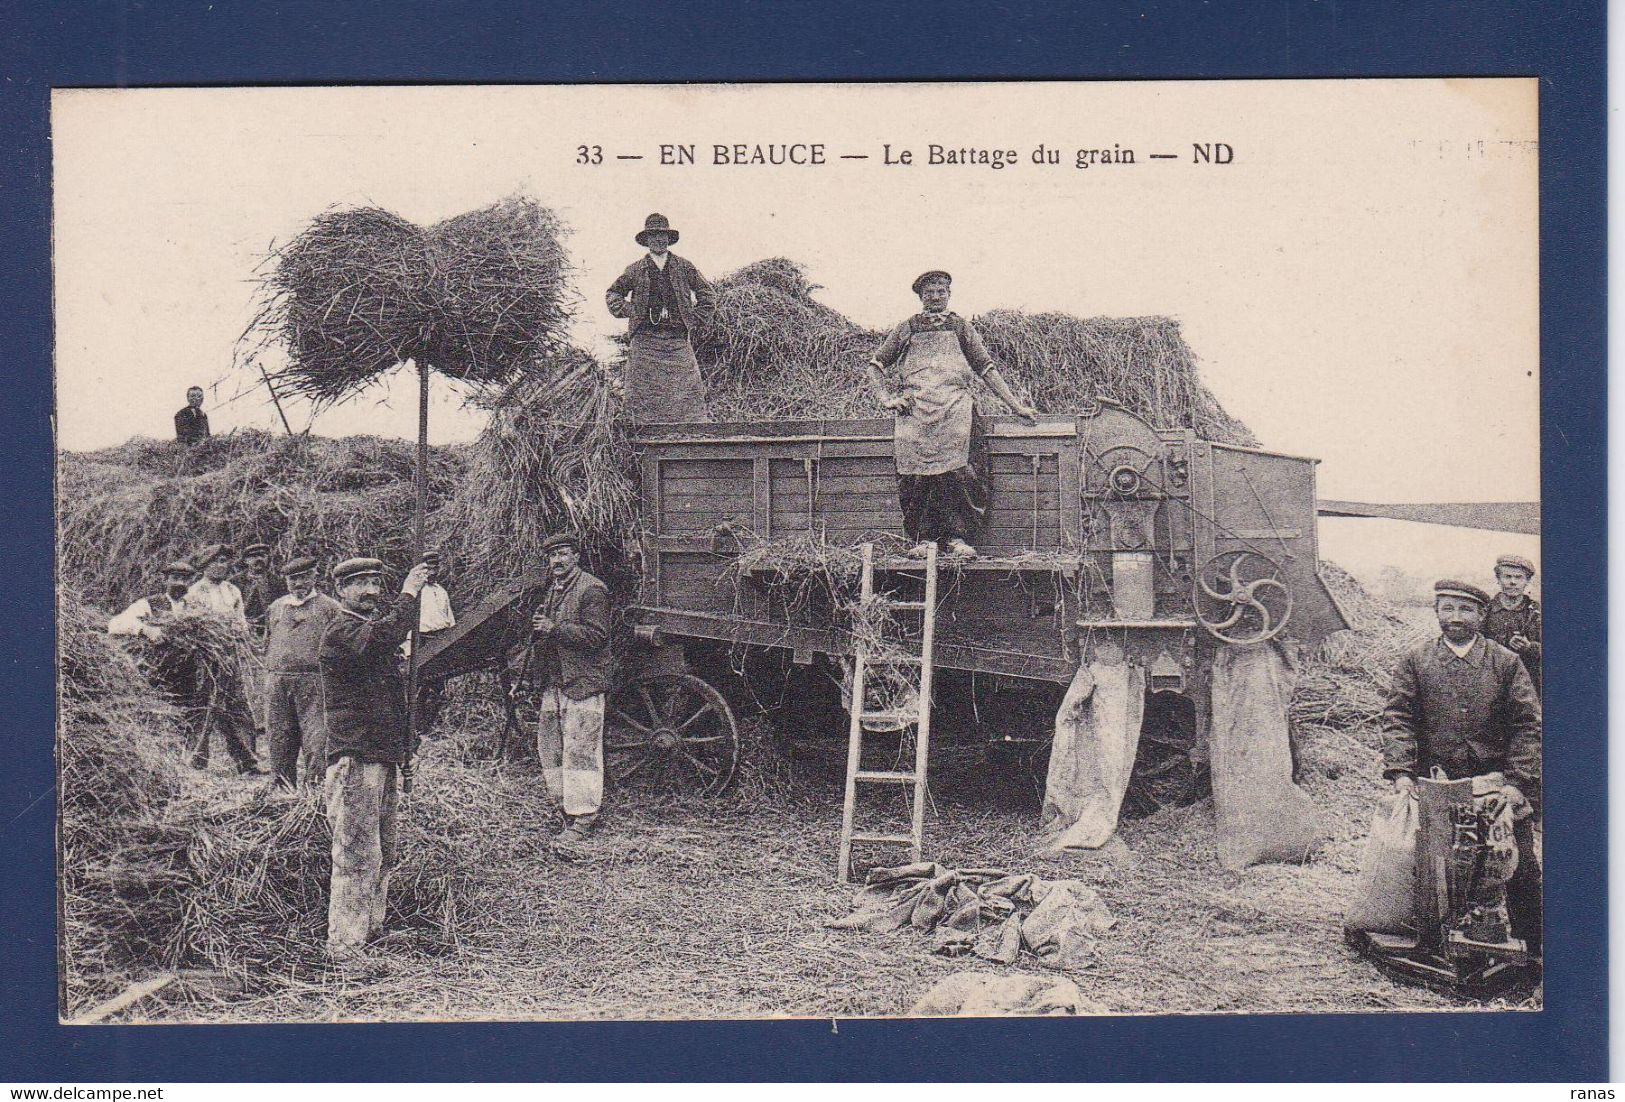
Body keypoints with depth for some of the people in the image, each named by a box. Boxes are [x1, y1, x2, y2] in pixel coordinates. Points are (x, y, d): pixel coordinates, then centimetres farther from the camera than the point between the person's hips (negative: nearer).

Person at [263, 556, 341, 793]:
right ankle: (283, 787, 15)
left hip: (312, 681, -4)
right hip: (277, 681, 4)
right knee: (279, 736, 6)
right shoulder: (275, 608, 19)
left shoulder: (328, 607, 5)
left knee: (316, 736, -10)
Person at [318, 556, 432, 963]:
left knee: (383, 854, 14)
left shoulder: (374, 623, 20)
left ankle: (372, 934, 24)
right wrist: (408, 594, -23)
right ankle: (346, 950, -6)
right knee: (358, 856, -10)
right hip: (355, 758, -10)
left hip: (384, 757, 10)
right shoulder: (339, 632, -11)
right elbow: (380, 637, -30)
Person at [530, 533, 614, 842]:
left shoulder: (591, 590, -10)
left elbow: (596, 635, -19)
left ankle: (582, 819, -2)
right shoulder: (553, 590, 18)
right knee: (549, 747, 11)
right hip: (554, 683, 9)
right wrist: (539, 628, 7)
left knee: (579, 750, -7)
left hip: (583, 682, -9)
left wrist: (554, 629, -21)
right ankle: (565, 805, 23)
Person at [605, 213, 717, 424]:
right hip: (645, 340, 0)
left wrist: (697, 321, 8)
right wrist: (628, 311, 7)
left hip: (678, 340, 0)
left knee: (687, 389, -7)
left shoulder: (683, 267, 11)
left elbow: (708, 295, 17)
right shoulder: (636, 270, 10)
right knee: (644, 393, -5)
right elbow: (612, 293, 22)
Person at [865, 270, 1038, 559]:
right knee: (915, 474, -11)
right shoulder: (907, 329, 21)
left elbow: (987, 369, 20)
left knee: (954, 471, -17)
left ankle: (956, 537, -14)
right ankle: (922, 539, -7)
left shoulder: (961, 327, 21)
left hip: (953, 407, 0)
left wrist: (1016, 406, 15)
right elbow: (875, 365, 22)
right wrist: (886, 398, 6)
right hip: (914, 410, 1)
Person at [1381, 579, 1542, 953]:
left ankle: (1533, 951, 11)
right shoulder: (1415, 661, 5)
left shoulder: (1506, 663, 4)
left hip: (1498, 785, 0)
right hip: (1435, 787, 0)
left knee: (1521, 868, 0)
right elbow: (1397, 718, -1)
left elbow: (1527, 726, -1)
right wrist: (1400, 772, -15)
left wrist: (1518, 782, -12)